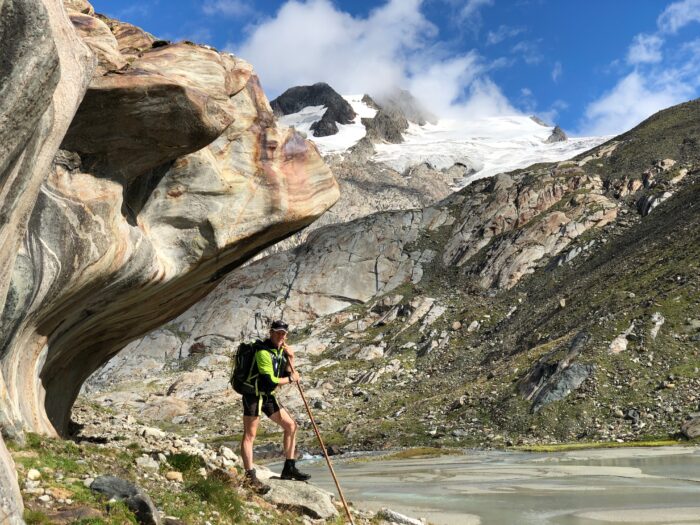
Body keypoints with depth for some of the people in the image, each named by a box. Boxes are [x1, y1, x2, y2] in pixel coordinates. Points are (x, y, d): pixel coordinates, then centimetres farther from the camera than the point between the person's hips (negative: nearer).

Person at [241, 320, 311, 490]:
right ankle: (250, 477, -7)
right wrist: (291, 378, -10)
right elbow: (270, 381, -24)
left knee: (291, 425, 8)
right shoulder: (263, 352, -19)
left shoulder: (281, 350, 8)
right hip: (254, 395, -9)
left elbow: (286, 376, 11)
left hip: (268, 396, 9)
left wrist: (290, 360, -4)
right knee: (249, 435, -7)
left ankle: (289, 469, 15)